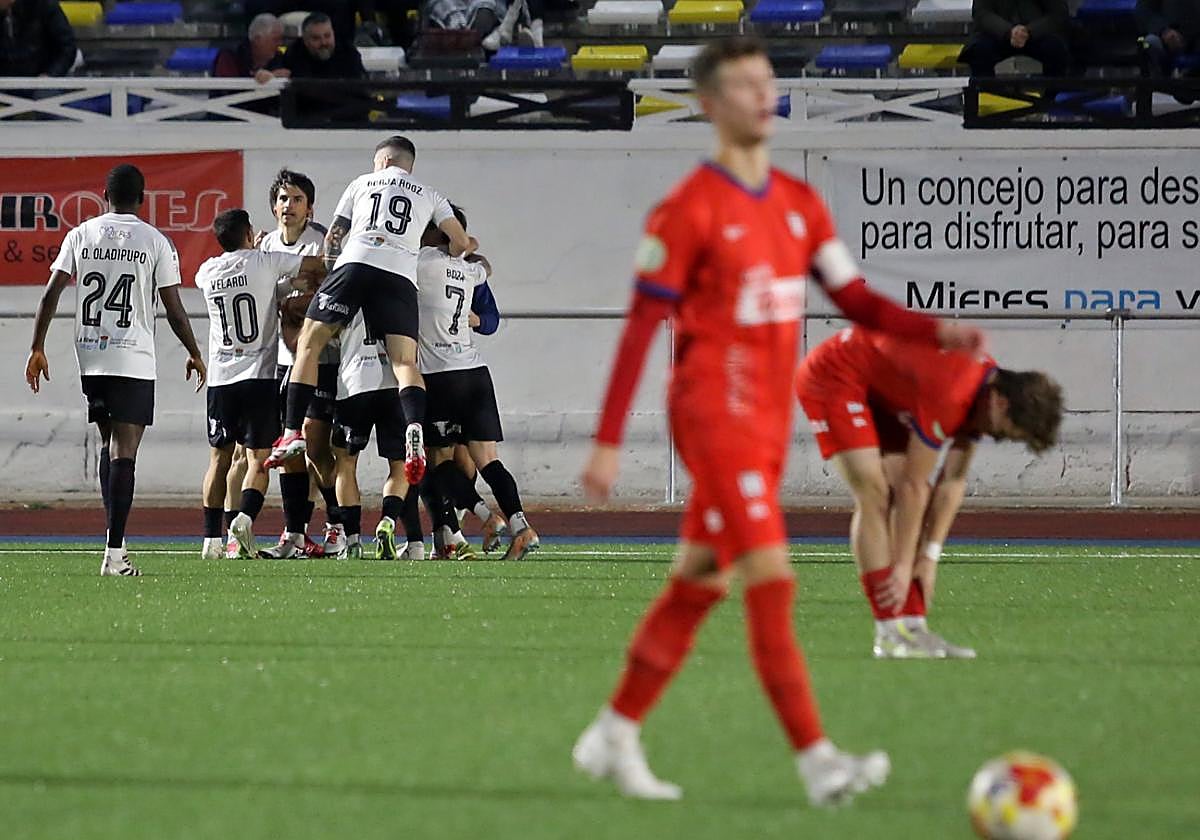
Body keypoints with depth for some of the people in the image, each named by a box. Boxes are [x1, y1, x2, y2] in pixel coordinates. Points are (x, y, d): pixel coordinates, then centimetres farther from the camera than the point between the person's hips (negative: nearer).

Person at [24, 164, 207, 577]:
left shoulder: (80, 236, 6)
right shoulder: (156, 242, -1)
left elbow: (51, 294, 0)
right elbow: (174, 310, 0)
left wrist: (38, 349, 8)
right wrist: (194, 355, 14)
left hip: (90, 357, 3)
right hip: (134, 360, -3)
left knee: (109, 443, 19)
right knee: (123, 453, -6)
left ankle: (115, 539, 16)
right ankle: (115, 553, -13)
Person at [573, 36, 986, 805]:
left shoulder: (801, 205, 12)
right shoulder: (690, 210, -9)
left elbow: (855, 299, 10)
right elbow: (641, 328, -9)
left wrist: (937, 331, -8)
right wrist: (608, 442, -11)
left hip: (769, 424, 8)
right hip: (714, 416, -7)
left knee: (698, 587, 12)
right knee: (772, 584, -14)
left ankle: (615, 737, 23)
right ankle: (818, 761, -18)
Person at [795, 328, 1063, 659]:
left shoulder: (988, 389, -5)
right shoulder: (949, 395, -32)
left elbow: (953, 482, 2)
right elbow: (912, 485, -25)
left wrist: (929, 557, -1)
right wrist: (902, 567, -18)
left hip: (876, 390, 9)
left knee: (912, 502, 2)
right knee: (875, 495, -17)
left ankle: (913, 627, 1)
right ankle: (890, 634, -15)